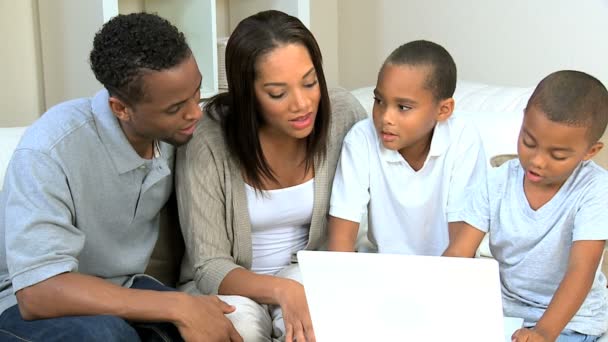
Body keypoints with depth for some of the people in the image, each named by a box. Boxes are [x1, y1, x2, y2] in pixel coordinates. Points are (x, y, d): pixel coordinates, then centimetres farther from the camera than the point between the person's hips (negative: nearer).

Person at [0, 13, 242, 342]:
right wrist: (177, 307, -36)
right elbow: (38, 291, -33)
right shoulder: (49, 151, -28)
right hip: (27, 304, -4)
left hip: (120, 289, 5)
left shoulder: (174, 130, -10)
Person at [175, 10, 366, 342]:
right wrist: (280, 289, -37)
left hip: (306, 275, 1)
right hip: (229, 286, -1)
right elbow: (209, 267, -19)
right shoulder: (205, 141, -22)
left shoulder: (343, 113, -15)